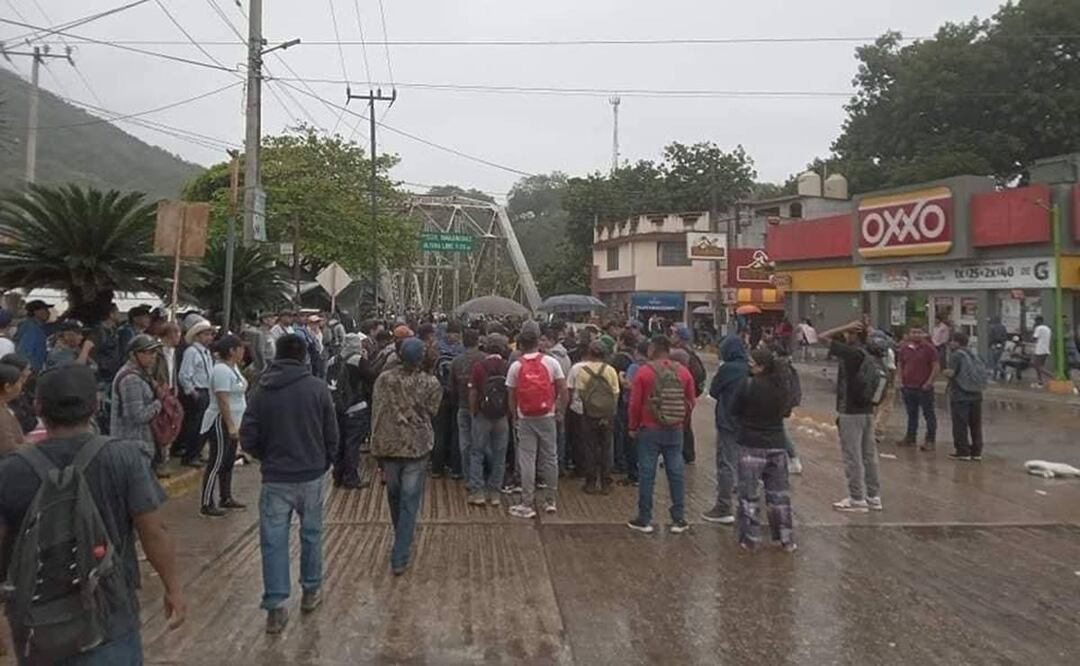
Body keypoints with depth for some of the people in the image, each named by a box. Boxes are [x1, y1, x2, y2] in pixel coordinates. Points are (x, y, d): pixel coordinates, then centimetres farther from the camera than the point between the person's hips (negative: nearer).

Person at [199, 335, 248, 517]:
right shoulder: (222, 370, -20)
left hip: (233, 422, 10)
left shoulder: (233, 367, 11)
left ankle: (226, 498, 27)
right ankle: (207, 505, 2)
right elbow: (223, 402, -25)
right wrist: (230, 426, -25)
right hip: (221, 424, -10)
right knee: (216, 464, -4)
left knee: (228, 463, 17)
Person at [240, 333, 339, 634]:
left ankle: (275, 609, 7)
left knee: (274, 541, 6)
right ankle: (311, 592, 31)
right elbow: (331, 435, -3)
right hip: (311, 475, 0)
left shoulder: (262, 390, -5)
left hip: (275, 478, 0)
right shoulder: (318, 387, -7)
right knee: (311, 534, 17)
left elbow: (248, 439, -4)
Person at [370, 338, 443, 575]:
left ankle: (401, 543, 43)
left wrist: (378, 449, 6)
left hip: (388, 447, 3)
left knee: (394, 496, 22)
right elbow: (432, 413, -2)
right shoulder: (430, 384, -10)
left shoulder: (383, 380, -5)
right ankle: (399, 558, 2)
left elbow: (376, 415, -2)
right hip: (417, 448, -2)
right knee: (409, 504, 4)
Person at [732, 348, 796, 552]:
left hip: (751, 445, -4)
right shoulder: (780, 386, -2)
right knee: (779, 492, 14)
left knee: (748, 493, 7)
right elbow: (785, 411, 11)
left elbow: (734, 411, -6)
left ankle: (750, 538, 11)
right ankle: (785, 538, 21)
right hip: (777, 445, 4)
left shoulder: (747, 385, -16)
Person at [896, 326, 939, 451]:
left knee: (928, 414, 0)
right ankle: (910, 438, 25)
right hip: (908, 387, 5)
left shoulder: (929, 348, -5)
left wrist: (929, 382, -12)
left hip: (924, 388, -5)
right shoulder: (904, 348, 8)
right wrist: (901, 381, 7)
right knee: (911, 414, 15)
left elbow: (936, 367, -6)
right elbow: (900, 365, 17)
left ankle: (930, 440, 4)